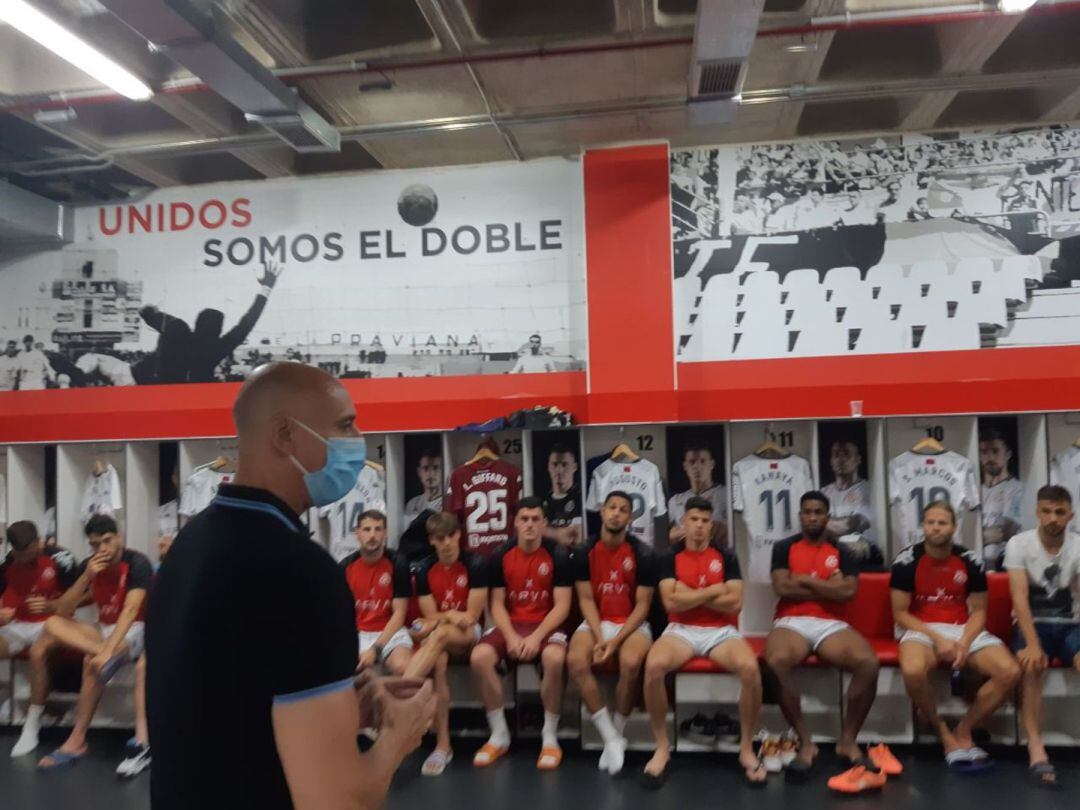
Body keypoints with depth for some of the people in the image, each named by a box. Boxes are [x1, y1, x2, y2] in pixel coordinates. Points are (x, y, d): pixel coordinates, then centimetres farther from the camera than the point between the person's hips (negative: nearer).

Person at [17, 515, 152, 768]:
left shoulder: (137, 563, -16)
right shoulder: (88, 565, 0)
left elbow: (130, 610, -27)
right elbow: (62, 612, -5)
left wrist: (108, 649, -39)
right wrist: (86, 577, -19)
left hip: (134, 631, -6)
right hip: (103, 630, 6)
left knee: (93, 660, -35)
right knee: (52, 624, -17)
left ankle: (76, 741, -26)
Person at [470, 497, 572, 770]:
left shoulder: (558, 556, -5)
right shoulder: (500, 557, 2)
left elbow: (562, 606, -8)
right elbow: (497, 604, 2)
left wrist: (537, 637, -20)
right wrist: (511, 636, -16)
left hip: (546, 625, -2)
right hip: (511, 625, 3)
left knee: (554, 658, -36)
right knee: (479, 657, -26)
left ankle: (550, 737, -14)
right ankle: (499, 734, -7)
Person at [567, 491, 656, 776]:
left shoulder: (643, 554, -6)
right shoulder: (584, 552, -1)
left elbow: (642, 605, -7)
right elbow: (586, 600, -1)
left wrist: (616, 640, -18)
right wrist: (599, 637, -17)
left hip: (632, 624, -2)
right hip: (596, 623, 2)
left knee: (631, 663, -35)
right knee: (576, 661, -30)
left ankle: (616, 733, -9)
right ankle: (612, 738, -16)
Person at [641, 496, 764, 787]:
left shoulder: (726, 557, 7)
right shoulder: (670, 558, 5)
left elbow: (735, 603, -5)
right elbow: (671, 602, -9)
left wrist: (689, 595, -8)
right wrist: (713, 591, -6)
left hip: (722, 631, 1)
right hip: (681, 630, 0)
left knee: (750, 668, -33)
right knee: (654, 665, -34)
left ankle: (747, 749, -9)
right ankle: (662, 747, -12)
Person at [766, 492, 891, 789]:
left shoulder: (842, 552, 15)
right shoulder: (784, 548, 11)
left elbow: (849, 591, -3)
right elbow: (782, 587, -5)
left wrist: (804, 579, -3)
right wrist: (828, 587, -1)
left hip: (832, 625, 2)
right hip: (791, 623, -2)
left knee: (868, 662, -30)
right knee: (777, 661, -37)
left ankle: (848, 739, -9)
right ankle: (805, 742, -19)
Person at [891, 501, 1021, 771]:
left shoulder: (970, 561, 2)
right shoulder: (906, 560, -6)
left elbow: (978, 611, 5)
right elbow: (900, 614, -5)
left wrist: (965, 642, -14)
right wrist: (936, 638, -18)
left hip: (964, 630, 4)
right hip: (921, 630, -3)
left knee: (1010, 672, -23)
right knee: (913, 671, -37)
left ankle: (963, 730, -2)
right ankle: (943, 733, -7)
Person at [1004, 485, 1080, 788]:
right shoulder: (1019, 544, -7)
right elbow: (1020, 597, -16)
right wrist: (1033, 644, -30)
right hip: (1032, 624, -1)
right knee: (1031, 665, -33)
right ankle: (1036, 749, -35)